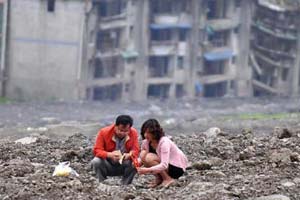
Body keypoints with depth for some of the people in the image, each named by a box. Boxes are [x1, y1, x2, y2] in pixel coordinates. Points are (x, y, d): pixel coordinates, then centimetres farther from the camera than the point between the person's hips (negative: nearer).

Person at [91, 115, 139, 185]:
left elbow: (135, 151, -11)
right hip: (107, 165, -1)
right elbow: (97, 150, -19)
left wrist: (129, 155, -36)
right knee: (96, 162, -31)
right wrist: (110, 155, -39)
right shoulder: (104, 132, -17)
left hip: (123, 167, 1)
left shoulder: (133, 133, -11)